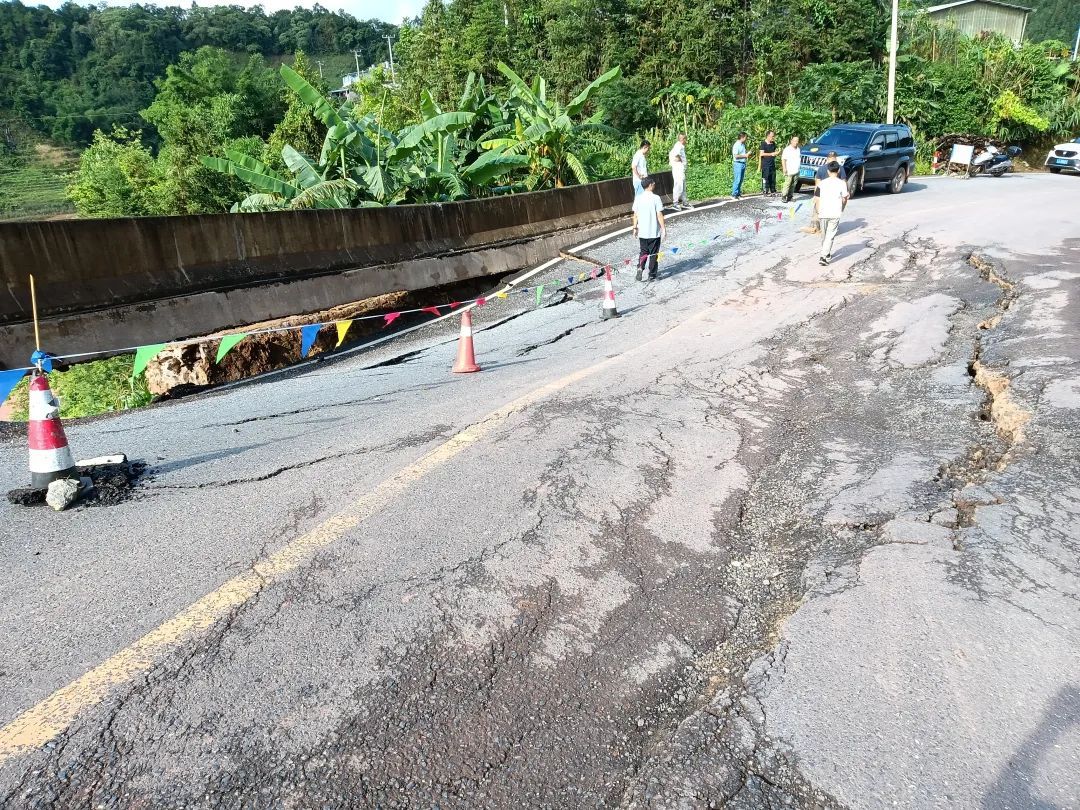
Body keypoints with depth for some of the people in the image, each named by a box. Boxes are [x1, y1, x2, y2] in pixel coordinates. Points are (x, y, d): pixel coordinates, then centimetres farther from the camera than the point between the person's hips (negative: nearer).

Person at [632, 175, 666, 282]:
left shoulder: (638, 198, -1)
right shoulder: (656, 198, -12)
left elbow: (635, 215, 3)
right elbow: (659, 215, -13)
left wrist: (635, 227, 14)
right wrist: (663, 229, -6)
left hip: (642, 232, 3)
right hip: (654, 232, -3)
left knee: (642, 252, 17)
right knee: (653, 254, 8)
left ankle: (640, 268, -7)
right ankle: (651, 275, 13)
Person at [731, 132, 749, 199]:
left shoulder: (743, 144, 14)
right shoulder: (736, 145, -12)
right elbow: (736, 156, -19)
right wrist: (745, 155, -15)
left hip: (743, 163, 9)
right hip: (738, 164, -9)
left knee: (741, 180, 10)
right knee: (737, 180, -9)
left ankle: (738, 193, 15)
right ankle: (734, 194, -6)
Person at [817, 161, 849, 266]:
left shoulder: (822, 183, 1)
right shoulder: (842, 183, -3)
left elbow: (818, 199, 1)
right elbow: (844, 199, 2)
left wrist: (818, 212, 11)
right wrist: (842, 209, 20)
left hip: (823, 213, 2)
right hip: (835, 214, -2)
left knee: (824, 235, 17)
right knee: (830, 236, -1)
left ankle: (826, 254, 32)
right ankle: (823, 257, -13)